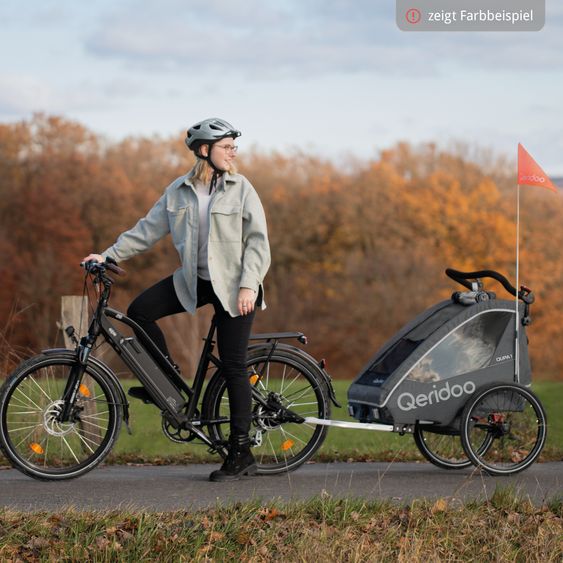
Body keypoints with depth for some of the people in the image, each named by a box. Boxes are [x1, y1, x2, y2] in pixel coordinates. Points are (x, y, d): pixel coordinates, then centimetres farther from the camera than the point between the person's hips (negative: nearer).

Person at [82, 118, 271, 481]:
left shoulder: (240, 189, -7)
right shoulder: (179, 191, 3)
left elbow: (258, 242, -10)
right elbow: (148, 230, 7)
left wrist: (248, 286, -20)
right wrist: (109, 255, 1)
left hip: (234, 287, -4)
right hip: (195, 280, 4)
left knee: (233, 366, -5)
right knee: (140, 311, -12)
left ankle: (241, 454, 0)